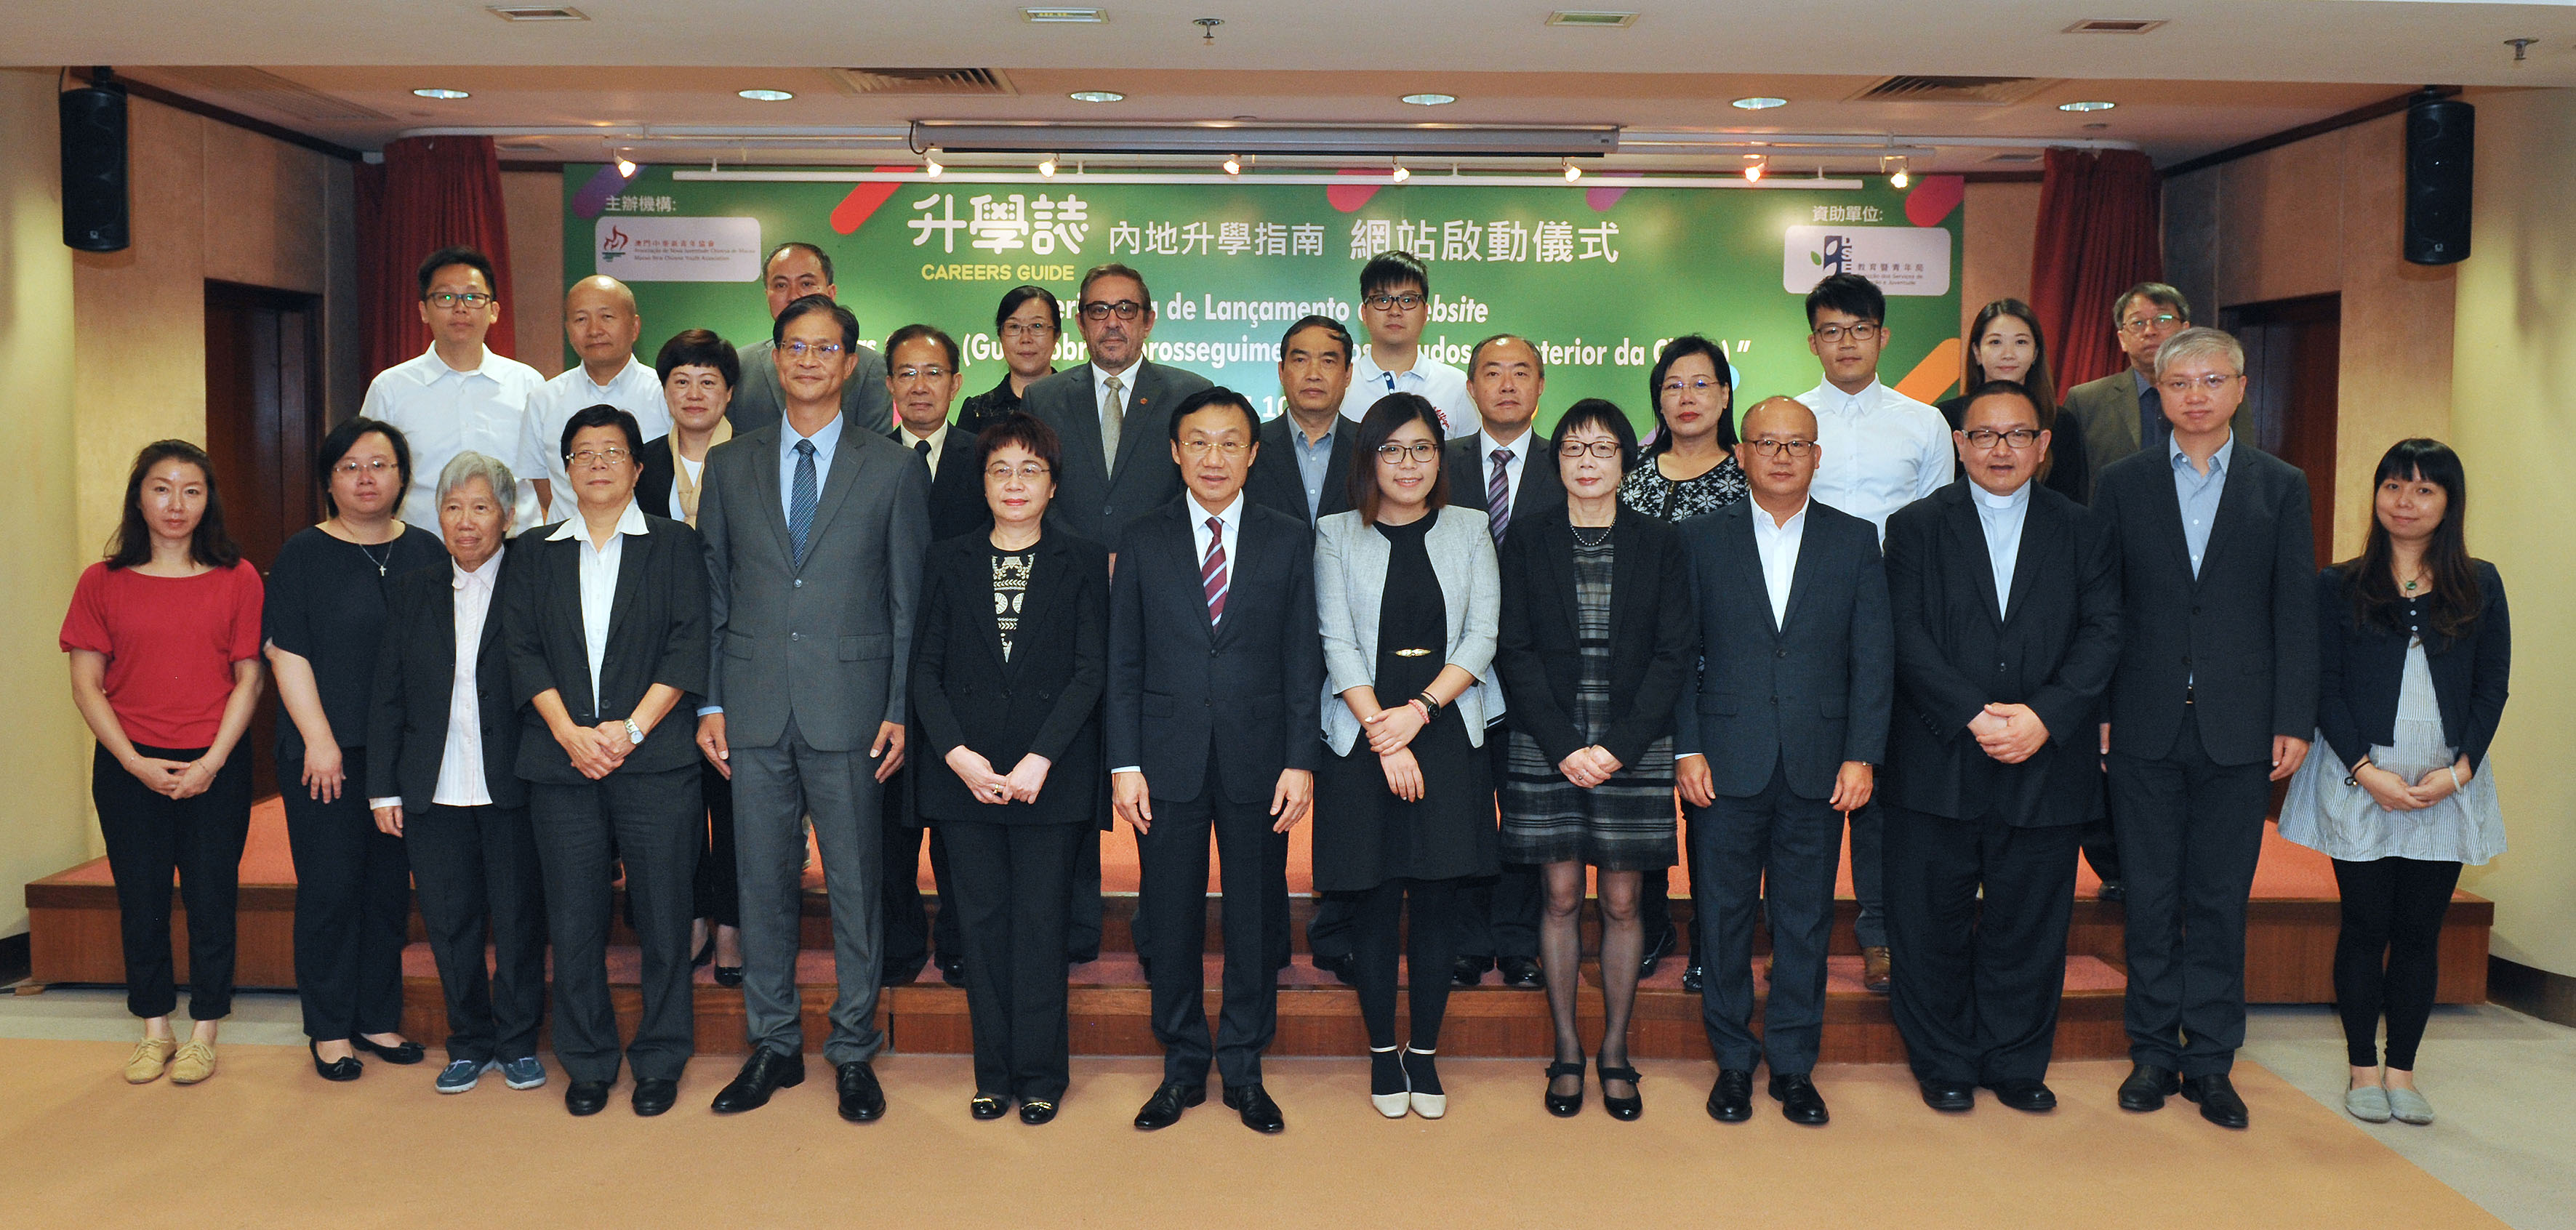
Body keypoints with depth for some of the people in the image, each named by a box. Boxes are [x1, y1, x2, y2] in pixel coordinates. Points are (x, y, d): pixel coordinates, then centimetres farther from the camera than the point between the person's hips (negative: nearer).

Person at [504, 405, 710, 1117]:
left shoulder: (674, 545, 8)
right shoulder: (535, 555, 14)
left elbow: (689, 645, -2)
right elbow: (522, 651, 5)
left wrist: (632, 727, -12)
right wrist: (570, 733, -9)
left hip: (654, 759, -2)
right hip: (561, 763, 2)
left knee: (663, 914, 1)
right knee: (573, 919, 5)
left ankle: (660, 1060, 14)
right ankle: (587, 1063, 18)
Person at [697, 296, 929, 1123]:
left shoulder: (893, 469, 4)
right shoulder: (731, 465, 11)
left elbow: (910, 603, 3)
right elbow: (713, 594, 11)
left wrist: (901, 710, -4)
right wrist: (710, 701, 3)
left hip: (849, 707, -2)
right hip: (755, 708, 2)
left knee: (856, 885, 3)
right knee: (763, 884, 8)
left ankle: (854, 1052, 16)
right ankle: (773, 1046, 22)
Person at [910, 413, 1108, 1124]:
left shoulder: (1081, 565, 5)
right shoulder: (948, 563, 11)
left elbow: (1090, 671, -3)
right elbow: (926, 669, 5)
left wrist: (1039, 760, -13)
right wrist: (957, 755, -9)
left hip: (1050, 777, -2)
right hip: (964, 772, 2)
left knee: (1040, 924, 0)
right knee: (981, 923, 5)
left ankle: (1040, 1075, 11)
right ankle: (994, 1074, 15)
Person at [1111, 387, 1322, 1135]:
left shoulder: (1290, 542, 5)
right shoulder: (1142, 542, 6)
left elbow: (1304, 660, 3)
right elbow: (1123, 662, 4)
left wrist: (1301, 762, -5)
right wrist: (1124, 764, -3)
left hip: (1257, 760, 0)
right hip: (1169, 760, 0)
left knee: (1255, 918, 6)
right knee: (1170, 919, 6)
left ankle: (1244, 1069, 20)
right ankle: (1183, 1067, 21)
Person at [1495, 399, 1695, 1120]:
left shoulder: (1660, 545, 4)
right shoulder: (1527, 544, 4)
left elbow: (1677, 653, -1)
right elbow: (1513, 652, -1)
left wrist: (1620, 747, -10)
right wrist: (1565, 747, -10)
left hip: (1633, 749, 0)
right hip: (1547, 750, 0)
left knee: (1623, 902, 4)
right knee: (1562, 899, 5)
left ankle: (1615, 1051, 17)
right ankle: (1566, 1052, 16)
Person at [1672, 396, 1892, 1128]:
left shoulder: (1855, 541, 6)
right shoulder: (1700, 539, 4)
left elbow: (1874, 657, 4)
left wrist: (1862, 756, -4)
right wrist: (1685, 750, -5)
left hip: (1818, 767, 1)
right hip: (1725, 764, -1)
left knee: (1805, 921, 8)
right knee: (1724, 917, 6)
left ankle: (1794, 1065, 21)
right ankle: (1733, 1062, 20)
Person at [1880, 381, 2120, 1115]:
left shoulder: (2084, 533, 10)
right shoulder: (1916, 527, 4)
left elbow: (2102, 636, 0)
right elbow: (1908, 638, -5)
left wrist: (2046, 716, -15)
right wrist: (1974, 715, -16)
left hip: (2046, 764, 1)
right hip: (1938, 765, -1)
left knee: (2029, 925, 8)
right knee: (1934, 923, 5)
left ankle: (2016, 1065, 24)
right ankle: (1944, 1065, 20)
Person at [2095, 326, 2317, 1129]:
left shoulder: (2281, 487, 6)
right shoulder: (2121, 483, 5)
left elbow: (2295, 611, 4)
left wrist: (2294, 721, -2)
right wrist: (2095, 709, -2)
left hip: (2238, 726, 0)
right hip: (2146, 727, 0)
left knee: (2221, 899, 6)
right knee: (2151, 898, 6)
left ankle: (2211, 1061, 16)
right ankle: (2154, 1053, 17)